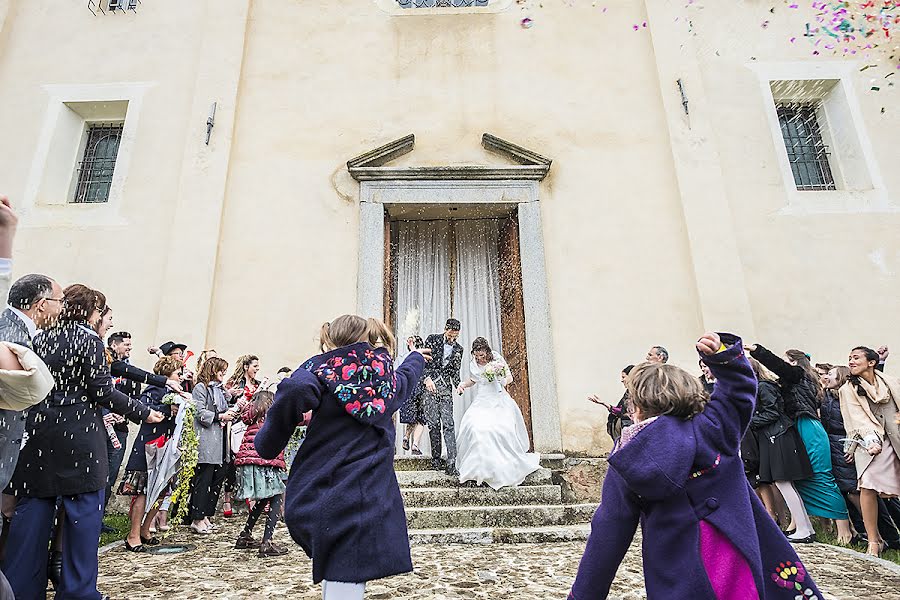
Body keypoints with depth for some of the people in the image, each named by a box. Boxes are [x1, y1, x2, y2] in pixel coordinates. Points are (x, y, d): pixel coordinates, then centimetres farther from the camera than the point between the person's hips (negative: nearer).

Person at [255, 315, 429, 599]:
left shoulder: (326, 368, -1)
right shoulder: (387, 376, 13)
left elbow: (295, 390, -22)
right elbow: (406, 376, 37)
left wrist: (268, 443, -7)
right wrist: (417, 358, 59)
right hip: (370, 498, 2)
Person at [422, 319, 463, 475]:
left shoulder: (458, 349, 12)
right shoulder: (433, 339, 3)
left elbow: (455, 372, 14)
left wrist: (458, 384, -6)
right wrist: (427, 378, -13)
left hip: (446, 388, 2)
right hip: (429, 385, -2)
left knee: (449, 424, -6)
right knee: (433, 423, 1)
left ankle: (451, 464, -7)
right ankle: (435, 459, 12)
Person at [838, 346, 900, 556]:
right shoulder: (848, 389, 6)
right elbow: (857, 418, -5)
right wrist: (871, 441, -19)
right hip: (870, 441, -2)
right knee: (868, 486, -16)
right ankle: (874, 541, -8)